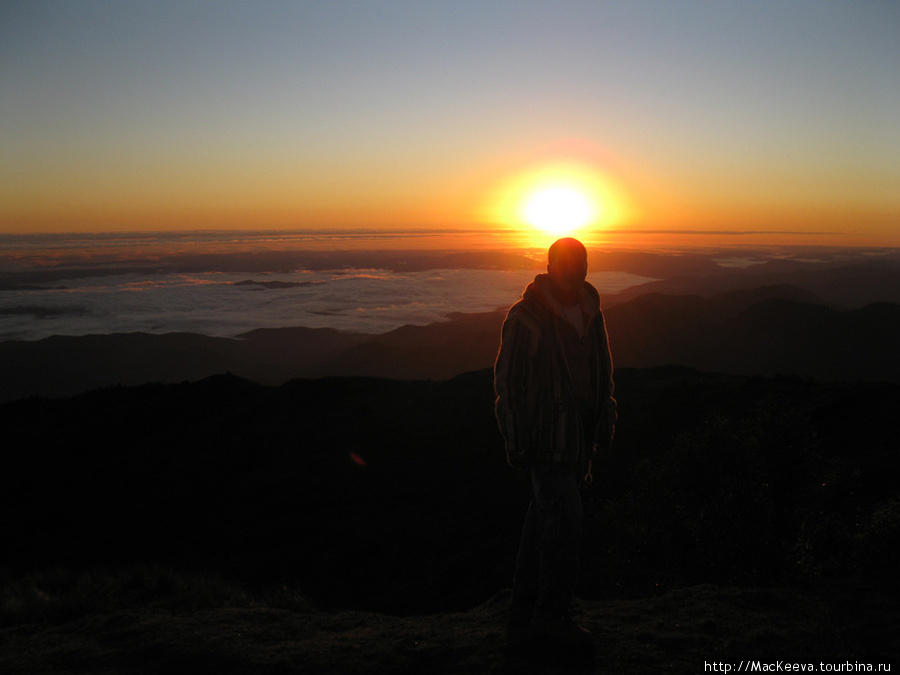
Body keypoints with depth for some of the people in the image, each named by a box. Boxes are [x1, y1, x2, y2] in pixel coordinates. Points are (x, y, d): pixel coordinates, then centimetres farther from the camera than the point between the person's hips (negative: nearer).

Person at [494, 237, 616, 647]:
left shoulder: (590, 312, 9)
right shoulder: (526, 317, -13)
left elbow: (601, 371, 19)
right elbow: (507, 380, -11)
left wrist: (603, 425, 17)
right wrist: (516, 442, -12)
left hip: (579, 433, 7)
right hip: (546, 435, -7)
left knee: (545, 518, 12)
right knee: (564, 519, -8)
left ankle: (524, 616, 23)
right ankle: (551, 613, 12)